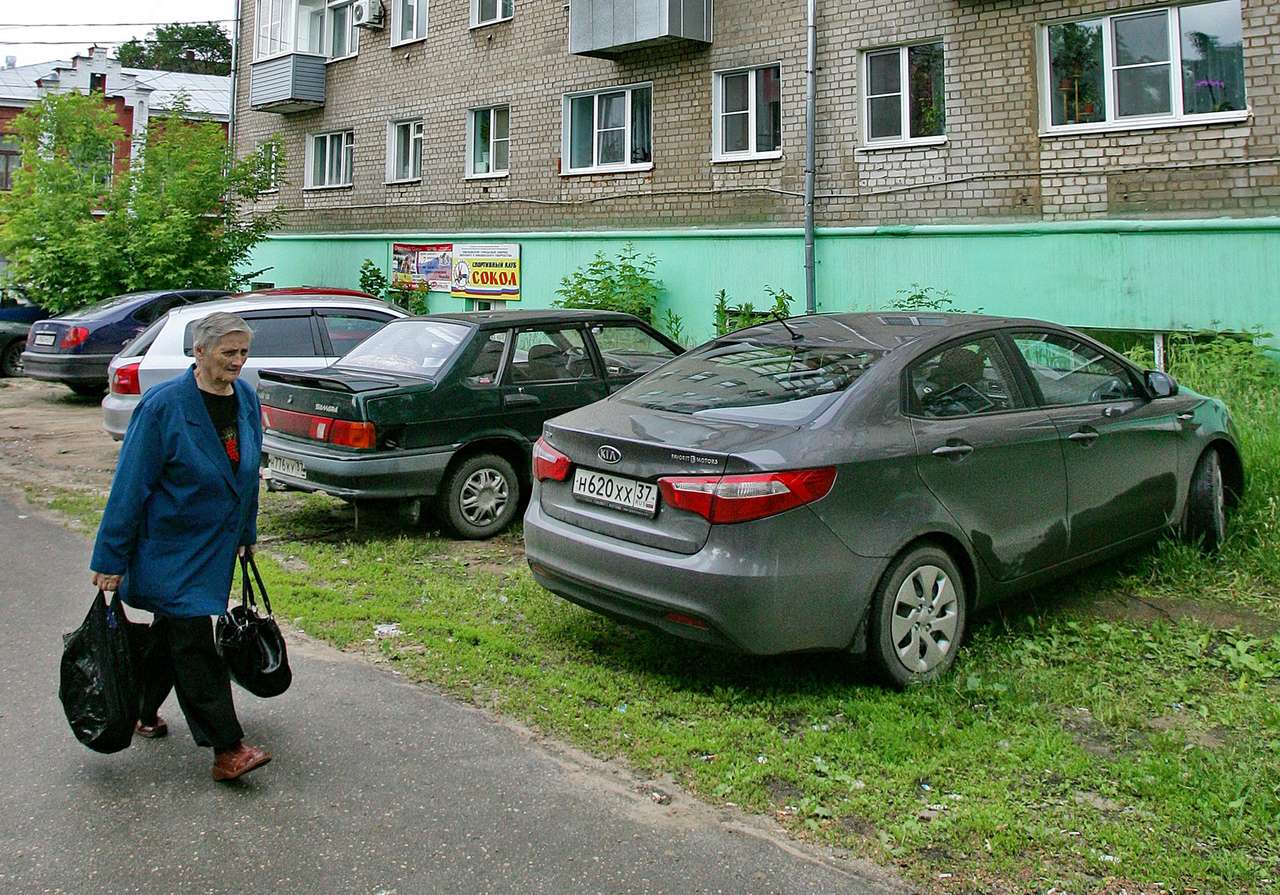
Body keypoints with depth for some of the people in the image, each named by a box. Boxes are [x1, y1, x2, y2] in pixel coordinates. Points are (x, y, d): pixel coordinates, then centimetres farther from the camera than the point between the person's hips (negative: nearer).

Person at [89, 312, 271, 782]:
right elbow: (130, 485, -16)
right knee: (194, 642, -7)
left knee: (172, 630, 20)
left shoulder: (247, 399, 1)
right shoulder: (163, 405, -18)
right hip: (170, 547, -7)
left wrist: (246, 533, 19)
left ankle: (143, 711, 40)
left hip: (217, 546, 7)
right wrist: (110, 560, -14)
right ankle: (227, 749, -4)